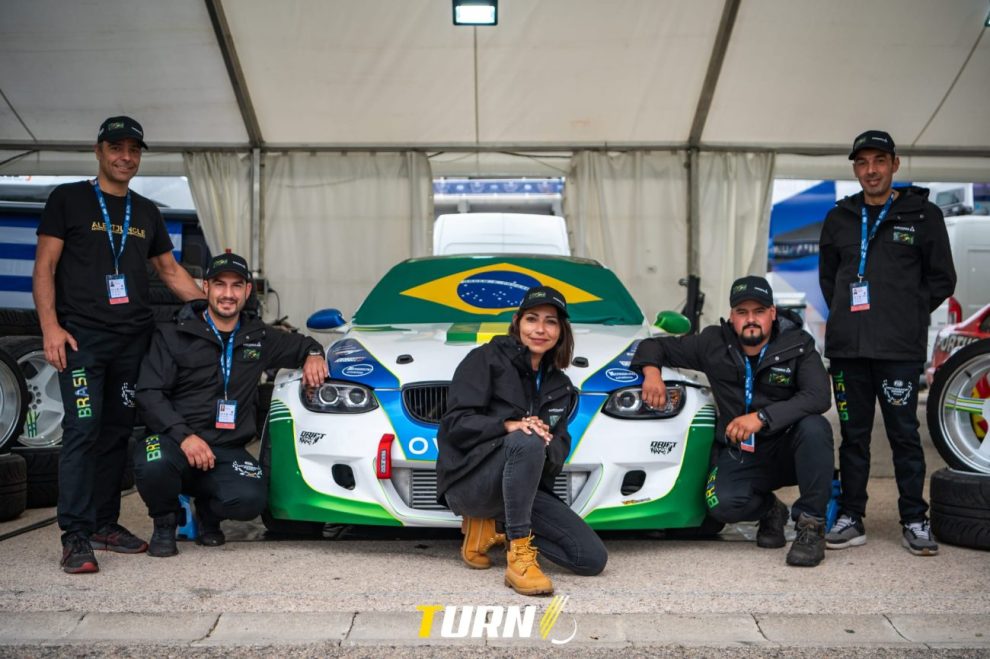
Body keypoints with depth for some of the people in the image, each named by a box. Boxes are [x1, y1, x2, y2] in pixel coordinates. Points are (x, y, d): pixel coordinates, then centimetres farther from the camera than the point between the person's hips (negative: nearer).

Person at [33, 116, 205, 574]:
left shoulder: (146, 213, 18)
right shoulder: (69, 200, 3)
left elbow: (170, 270, 23)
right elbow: (44, 267, -2)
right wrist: (50, 326, -14)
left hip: (134, 339, 5)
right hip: (82, 336, -5)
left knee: (117, 432, 7)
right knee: (83, 430, -12)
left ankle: (104, 525, 15)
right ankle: (76, 536, -11)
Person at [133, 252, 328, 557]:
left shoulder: (259, 337, 14)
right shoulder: (173, 334, 2)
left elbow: (300, 344, 33)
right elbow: (149, 392, -7)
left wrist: (313, 355, 7)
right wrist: (184, 436, -21)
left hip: (227, 450, 2)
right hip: (175, 440, -2)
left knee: (250, 500, -29)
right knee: (153, 465, -38)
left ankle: (208, 512, 11)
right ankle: (165, 521, -1)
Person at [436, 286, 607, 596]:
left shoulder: (560, 386, 17)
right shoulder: (486, 359, -1)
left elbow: (559, 447, 8)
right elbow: (456, 422, -10)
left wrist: (548, 446, -17)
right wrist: (508, 427, -27)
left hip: (522, 488, 6)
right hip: (468, 482, -6)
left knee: (593, 559, -9)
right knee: (527, 443, -38)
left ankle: (492, 525, 5)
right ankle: (519, 555, -30)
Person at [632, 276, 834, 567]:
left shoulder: (798, 345, -8)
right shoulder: (714, 344, -1)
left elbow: (819, 397, -25)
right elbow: (653, 345, 8)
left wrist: (762, 417, -35)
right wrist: (651, 370, -16)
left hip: (786, 450, -1)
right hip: (739, 454, 1)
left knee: (814, 427, -34)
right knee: (722, 505, -28)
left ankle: (811, 526, -19)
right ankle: (769, 509, 10)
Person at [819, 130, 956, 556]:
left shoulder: (923, 215, 4)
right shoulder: (839, 218, 15)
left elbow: (942, 279, 6)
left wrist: (907, 314, -1)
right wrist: (847, 315, 10)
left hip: (900, 349, -3)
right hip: (846, 346, 3)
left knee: (904, 434, 0)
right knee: (853, 434, 8)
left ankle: (914, 521, 11)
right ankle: (851, 518, 14)